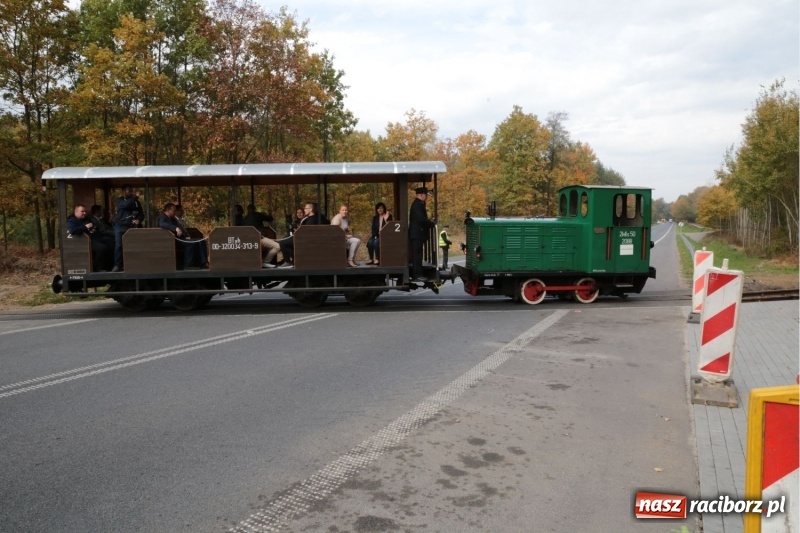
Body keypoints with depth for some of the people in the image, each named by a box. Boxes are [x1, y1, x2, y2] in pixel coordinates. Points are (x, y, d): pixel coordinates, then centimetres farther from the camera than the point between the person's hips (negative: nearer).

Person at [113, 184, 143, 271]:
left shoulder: (136, 202, 14)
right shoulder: (119, 200, 6)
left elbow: (141, 213, 10)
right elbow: (125, 205, -17)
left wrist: (138, 220, -11)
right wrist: (135, 198, -11)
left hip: (132, 227, 2)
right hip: (120, 226, -1)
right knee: (118, 245, -7)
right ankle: (117, 265, -4)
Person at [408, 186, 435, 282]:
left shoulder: (417, 204, 17)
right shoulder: (417, 204, -15)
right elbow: (421, 219, -23)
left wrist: (429, 222, 8)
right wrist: (432, 223, -10)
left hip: (416, 233, 11)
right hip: (417, 233, -11)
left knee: (416, 254, 12)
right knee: (417, 254, -9)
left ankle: (415, 274, 16)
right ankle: (417, 275, -8)